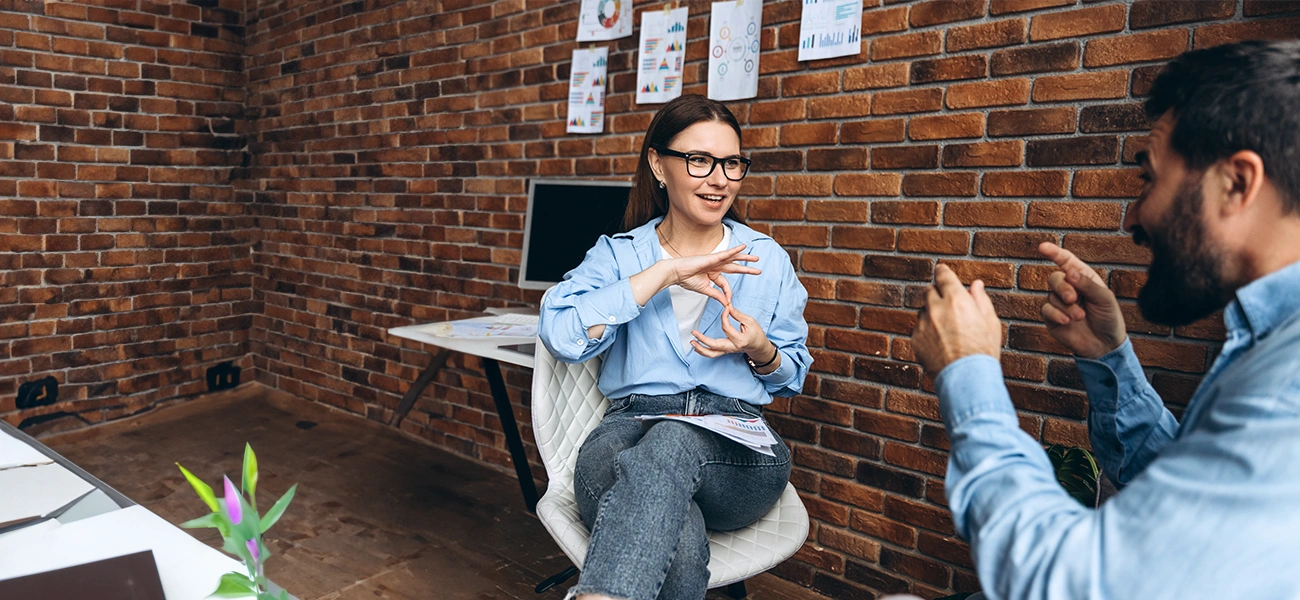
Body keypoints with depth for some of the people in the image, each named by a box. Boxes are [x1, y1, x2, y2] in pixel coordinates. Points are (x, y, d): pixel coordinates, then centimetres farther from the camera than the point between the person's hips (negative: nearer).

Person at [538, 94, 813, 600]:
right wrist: (667, 271, -13)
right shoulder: (617, 254, 11)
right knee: (678, 542, -39)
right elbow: (560, 335, -11)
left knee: (672, 442, -38)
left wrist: (761, 352, -4)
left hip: (737, 444, 2)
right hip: (629, 426, -1)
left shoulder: (767, 259, 14)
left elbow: (792, 375, 22)